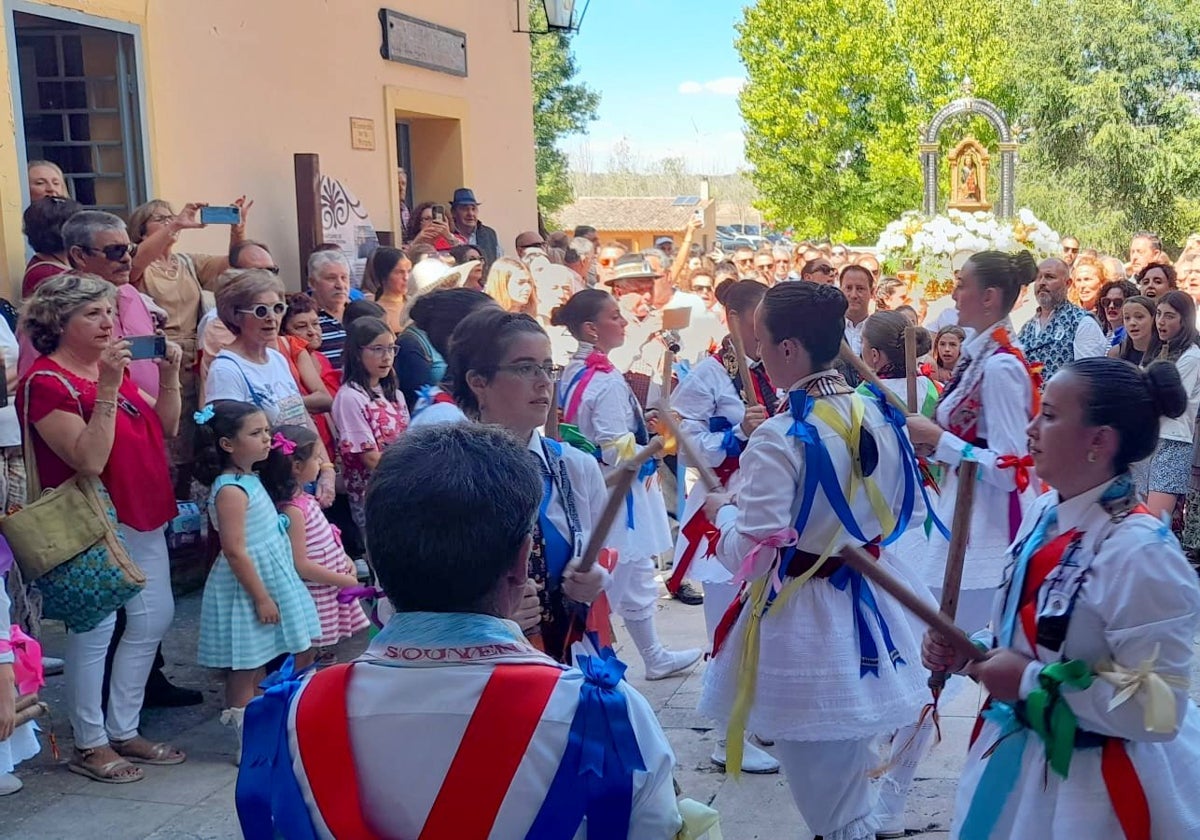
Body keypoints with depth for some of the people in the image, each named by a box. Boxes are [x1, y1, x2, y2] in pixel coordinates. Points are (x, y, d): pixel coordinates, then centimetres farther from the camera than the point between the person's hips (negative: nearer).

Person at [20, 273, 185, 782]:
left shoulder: (113, 366, 11)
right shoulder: (46, 382, -14)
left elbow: (164, 428, 11)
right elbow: (89, 459, -24)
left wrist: (169, 377, -3)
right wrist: (107, 388, -28)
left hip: (143, 517, 9)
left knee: (152, 620, 13)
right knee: (95, 629, -3)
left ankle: (123, 731, 26)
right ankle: (90, 745, 13)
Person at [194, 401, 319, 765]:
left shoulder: (250, 479, 10)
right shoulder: (230, 490, -20)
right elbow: (234, 551, -24)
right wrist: (261, 597, -21)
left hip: (267, 581, 10)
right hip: (246, 589, -10)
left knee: (256, 667, 17)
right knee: (243, 671, 1)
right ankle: (247, 744, 10)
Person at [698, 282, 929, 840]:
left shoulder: (778, 440, -23)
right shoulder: (876, 415, -1)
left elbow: (750, 558, -23)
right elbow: (899, 512, 12)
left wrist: (723, 512, -4)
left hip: (804, 622, -7)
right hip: (866, 609, 7)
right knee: (850, 784, 23)